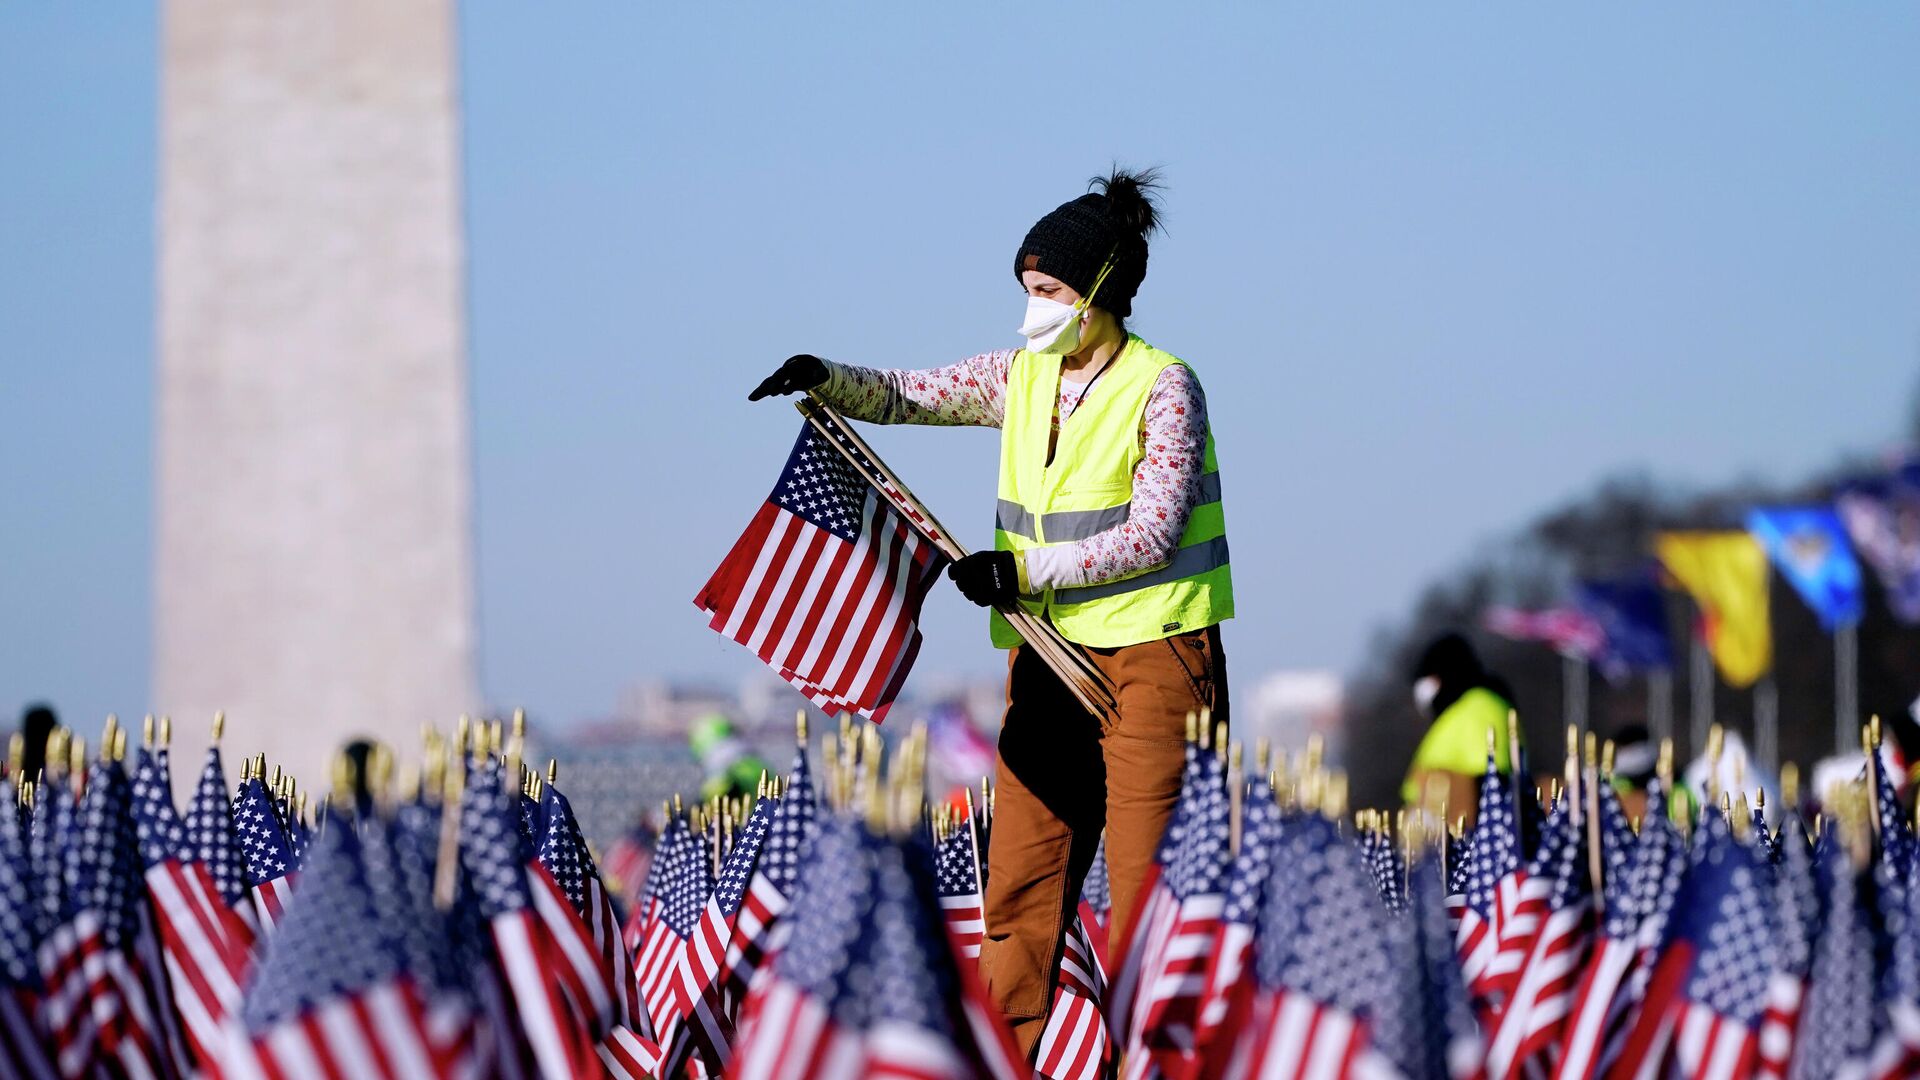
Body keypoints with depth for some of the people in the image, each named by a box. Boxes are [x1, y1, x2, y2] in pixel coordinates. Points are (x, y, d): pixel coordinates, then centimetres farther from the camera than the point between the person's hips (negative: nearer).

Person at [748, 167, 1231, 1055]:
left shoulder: (1161, 387, -10)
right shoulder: (1025, 377, 9)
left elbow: (1151, 533, -16)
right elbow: (911, 396, 13)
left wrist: (1025, 570, -21)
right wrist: (826, 379, -7)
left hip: (1152, 650, -6)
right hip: (1049, 651, 6)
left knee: (1145, 875, -7)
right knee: (1019, 872, 3)